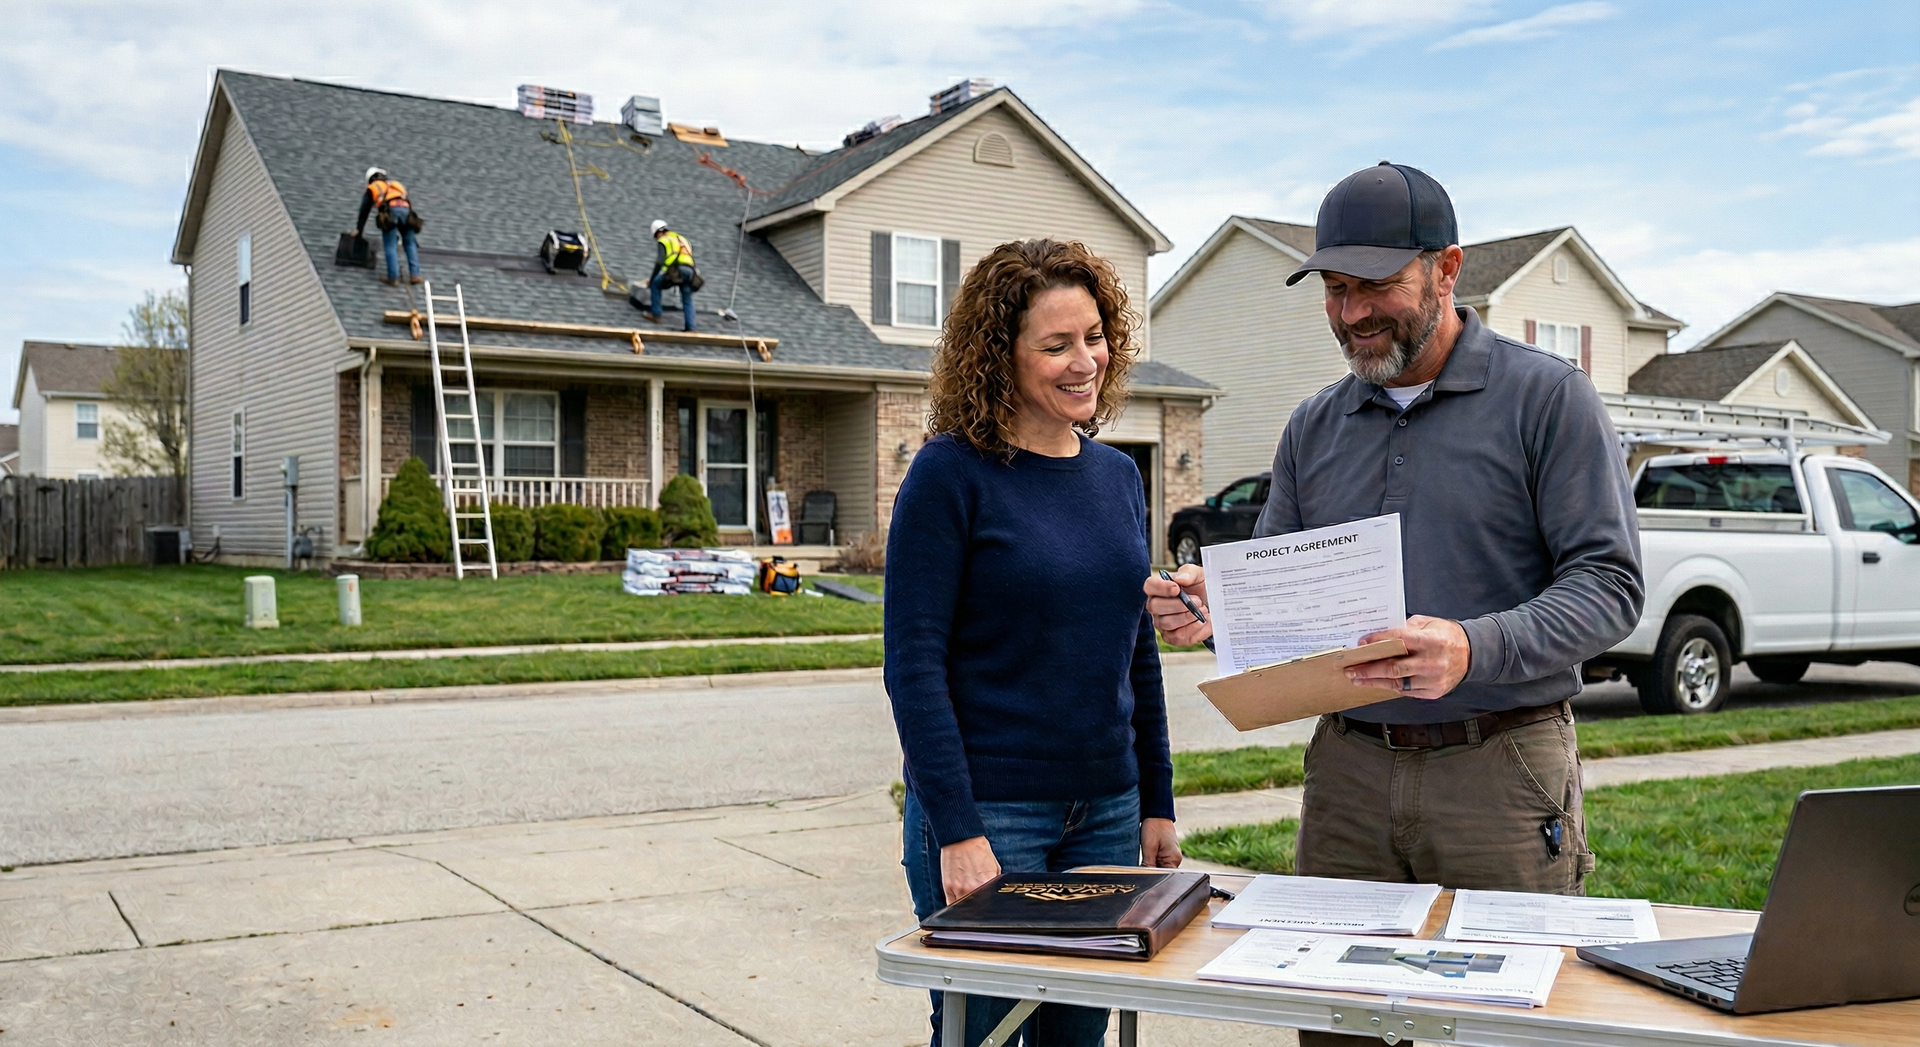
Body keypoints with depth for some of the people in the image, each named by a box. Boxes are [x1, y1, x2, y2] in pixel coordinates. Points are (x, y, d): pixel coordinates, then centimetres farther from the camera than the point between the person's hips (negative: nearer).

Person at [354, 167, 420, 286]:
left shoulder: (371, 189, 29)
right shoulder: (397, 185, 39)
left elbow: (364, 211, 31)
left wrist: (359, 229, 41)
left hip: (390, 211, -3)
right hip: (406, 209, 3)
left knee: (390, 246, -1)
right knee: (410, 244, 12)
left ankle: (393, 277, -9)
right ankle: (415, 275, 3)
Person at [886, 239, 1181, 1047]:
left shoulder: (1118, 477, 8)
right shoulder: (952, 475, -11)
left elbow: (1137, 651, 14)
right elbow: (914, 663, -14)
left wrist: (1157, 804, 11)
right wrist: (956, 832, -18)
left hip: (1106, 814, 6)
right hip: (986, 814, -6)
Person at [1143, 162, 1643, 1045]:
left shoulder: (1546, 397, -2)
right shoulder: (1315, 427, 12)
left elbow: (1609, 582, -9)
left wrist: (1476, 649, -26)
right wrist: (1217, 607, -9)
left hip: (1500, 769, -4)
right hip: (1348, 766, 4)